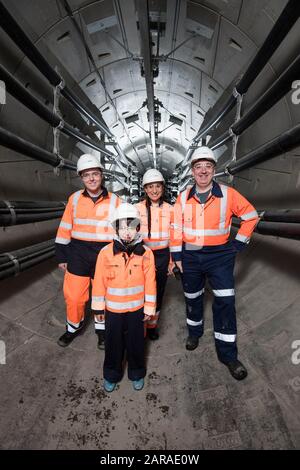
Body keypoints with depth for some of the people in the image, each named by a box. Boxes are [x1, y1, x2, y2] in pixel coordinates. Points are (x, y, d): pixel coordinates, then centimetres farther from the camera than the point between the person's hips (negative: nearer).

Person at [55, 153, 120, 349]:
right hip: (78, 254, 1)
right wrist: (62, 256, 4)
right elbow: (65, 229, 5)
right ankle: (74, 327, 35)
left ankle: (102, 328, 36)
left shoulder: (114, 201, -2)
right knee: (73, 296, 8)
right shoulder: (74, 199, 2)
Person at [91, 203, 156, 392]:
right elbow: (100, 282, -5)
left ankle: (137, 374, 41)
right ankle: (111, 375, 40)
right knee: (113, 344, 16)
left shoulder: (146, 253, -12)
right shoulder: (106, 253, -12)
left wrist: (149, 308, -2)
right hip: (113, 308, 0)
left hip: (136, 308, 0)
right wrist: (98, 306, 1)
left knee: (136, 343, 16)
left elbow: (150, 282, -6)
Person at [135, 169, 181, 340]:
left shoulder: (170, 210, 0)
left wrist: (173, 261, 3)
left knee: (158, 291, 11)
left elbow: (174, 237, 3)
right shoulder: (137, 208, -3)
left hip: (162, 256, 1)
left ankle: (152, 324, 32)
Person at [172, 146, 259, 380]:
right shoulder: (183, 198, 0)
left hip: (220, 256, -2)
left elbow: (251, 216, 3)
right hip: (191, 257, 3)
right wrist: (177, 256, 3)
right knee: (192, 298, 17)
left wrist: (239, 243, -1)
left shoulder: (228, 194, -7)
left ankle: (228, 354, 10)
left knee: (225, 302, -6)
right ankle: (195, 332, 43)